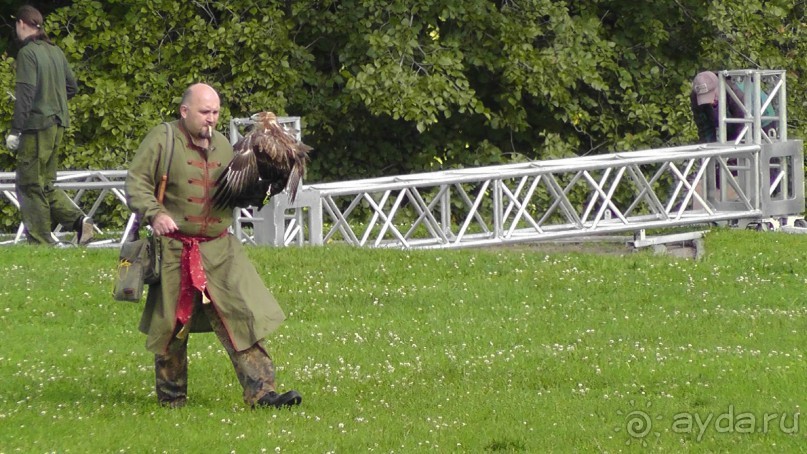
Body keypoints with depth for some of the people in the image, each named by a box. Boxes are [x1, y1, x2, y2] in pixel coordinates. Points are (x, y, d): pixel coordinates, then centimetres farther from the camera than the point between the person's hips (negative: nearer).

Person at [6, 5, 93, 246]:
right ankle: (78, 220, 0)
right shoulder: (55, 52, 11)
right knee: (46, 183, 16)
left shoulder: (28, 53, -12)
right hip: (57, 125, 8)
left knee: (30, 183, 0)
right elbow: (72, 86, 18)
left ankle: (41, 241, 0)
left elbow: (26, 92, -18)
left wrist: (15, 130, -16)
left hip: (36, 124, -8)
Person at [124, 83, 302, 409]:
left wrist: (259, 188, 2)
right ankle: (171, 396, 23)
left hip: (220, 250, 4)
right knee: (171, 325, 7)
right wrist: (154, 214, -23)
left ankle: (261, 391, -10)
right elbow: (136, 183, -8)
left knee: (242, 317, -7)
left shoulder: (222, 145, 12)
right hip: (174, 248, -4)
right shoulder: (162, 140, -4)